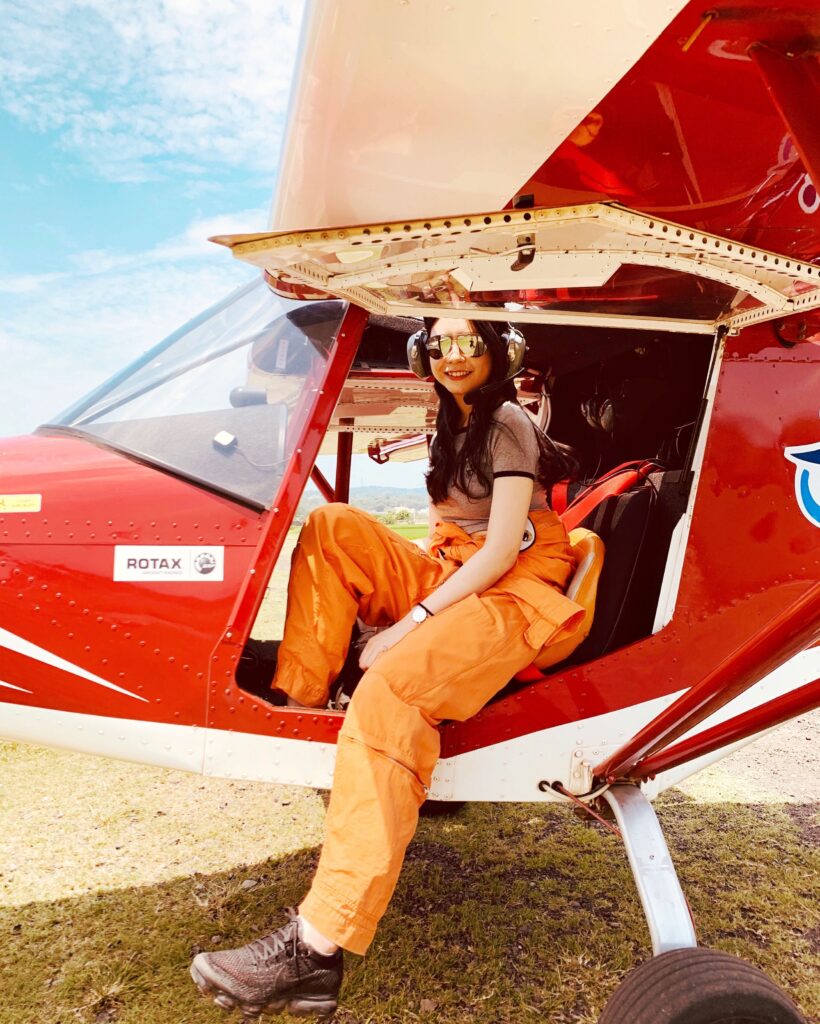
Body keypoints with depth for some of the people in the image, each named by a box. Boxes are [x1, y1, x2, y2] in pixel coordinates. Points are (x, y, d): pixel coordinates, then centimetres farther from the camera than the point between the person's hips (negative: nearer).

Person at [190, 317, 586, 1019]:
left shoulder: (507, 423, -7)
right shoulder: (454, 427, 19)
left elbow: (500, 551, -16)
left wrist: (407, 624, -20)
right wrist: (393, 581, 1)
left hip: (511, 594, -9)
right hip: (449, 578, 9)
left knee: (391, 686, -34)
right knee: (333, 527, -5)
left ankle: (316, 950, -35)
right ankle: (297, 701, -12)